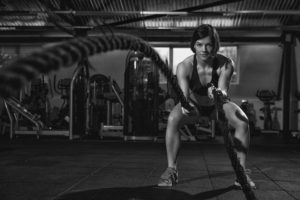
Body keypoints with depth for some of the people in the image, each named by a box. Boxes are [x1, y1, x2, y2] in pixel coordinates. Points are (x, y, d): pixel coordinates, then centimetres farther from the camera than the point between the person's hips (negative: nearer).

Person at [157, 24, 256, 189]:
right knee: (173, 119, -31)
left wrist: (220, 94, -63)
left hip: (217, 105, 1)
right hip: (194, 104, 0)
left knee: (243, 122, -26)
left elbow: (223, 90, -39)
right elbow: (184, 93, -43)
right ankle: (171, 170, -19)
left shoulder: (226, 64, -28)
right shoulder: (184, 67, -30)